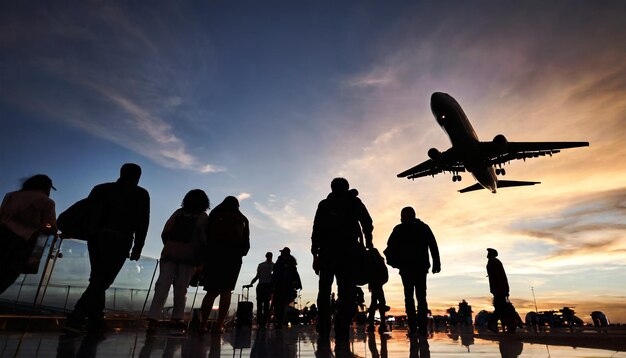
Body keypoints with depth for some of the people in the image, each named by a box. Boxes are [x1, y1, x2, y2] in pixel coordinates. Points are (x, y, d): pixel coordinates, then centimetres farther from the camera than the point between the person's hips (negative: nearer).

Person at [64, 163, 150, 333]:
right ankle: (76, 318, -15)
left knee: (98, 279, 13)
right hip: (120, 240, -5)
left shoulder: (101, 188, 18)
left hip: (96, 237, 5)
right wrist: (137, 247, 2)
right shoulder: (140, 194, 6)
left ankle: (96, 322, 14)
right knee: (103, 280, -4)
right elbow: (142, 222, 0)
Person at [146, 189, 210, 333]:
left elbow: (164, 234, 9)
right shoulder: (203, 217, 5)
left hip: (169, 253, 3)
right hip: (188, 256, -2)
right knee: (181, 288, 5)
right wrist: (201, 259, 5)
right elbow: (203, 239, -4)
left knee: (162, 285, 1)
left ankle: (153, 318, -6)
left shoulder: (178, 212, 14)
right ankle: (176, 318, 3)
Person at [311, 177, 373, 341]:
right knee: (346, 292, -3)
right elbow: (367, 223, 3)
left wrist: (315, 254, 9)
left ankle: (324, 332, 3)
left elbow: (316, 230, 9)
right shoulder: (354, 201, 13)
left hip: (326, 252, 2)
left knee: (324, 291, 7)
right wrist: (368, 244, 9)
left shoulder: (324, 204, 16)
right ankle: (342, 332, -11)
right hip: (348, 251, -2)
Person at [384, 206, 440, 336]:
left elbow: (391, 246, -4)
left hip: (406, 267, -2)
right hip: (421, 266, 2)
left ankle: (413, 327, -6)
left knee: (409, 296, 0)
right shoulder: (424, 227, 10)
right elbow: (433, 246, 4)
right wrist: (436, 263, 3)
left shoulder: (399, 229, 4)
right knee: (421, 296, 5)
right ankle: (423, 327, -1)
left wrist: (394, 261, 2)